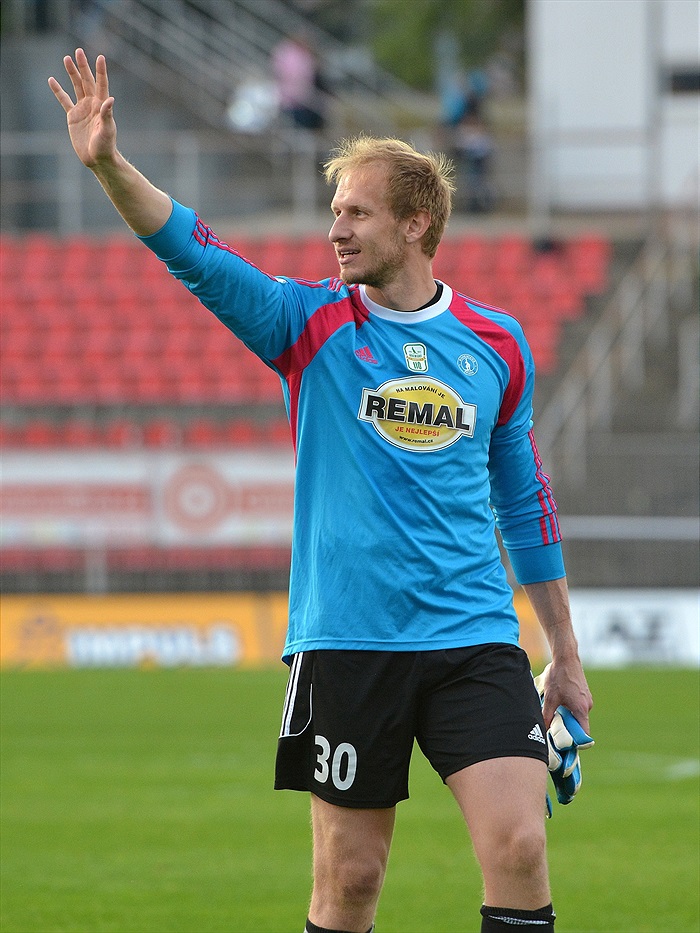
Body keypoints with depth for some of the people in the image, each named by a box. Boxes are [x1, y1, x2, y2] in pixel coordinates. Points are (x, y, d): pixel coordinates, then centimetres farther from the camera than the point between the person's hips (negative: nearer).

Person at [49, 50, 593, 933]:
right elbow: (193, 252, -13)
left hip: (474, 639, 1)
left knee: (518, 846, -13)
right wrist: (108, 164, -30)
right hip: (346, 643, -1)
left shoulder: (498, 345, 8)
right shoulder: (312, 324, 2)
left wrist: (565, 655, 19)